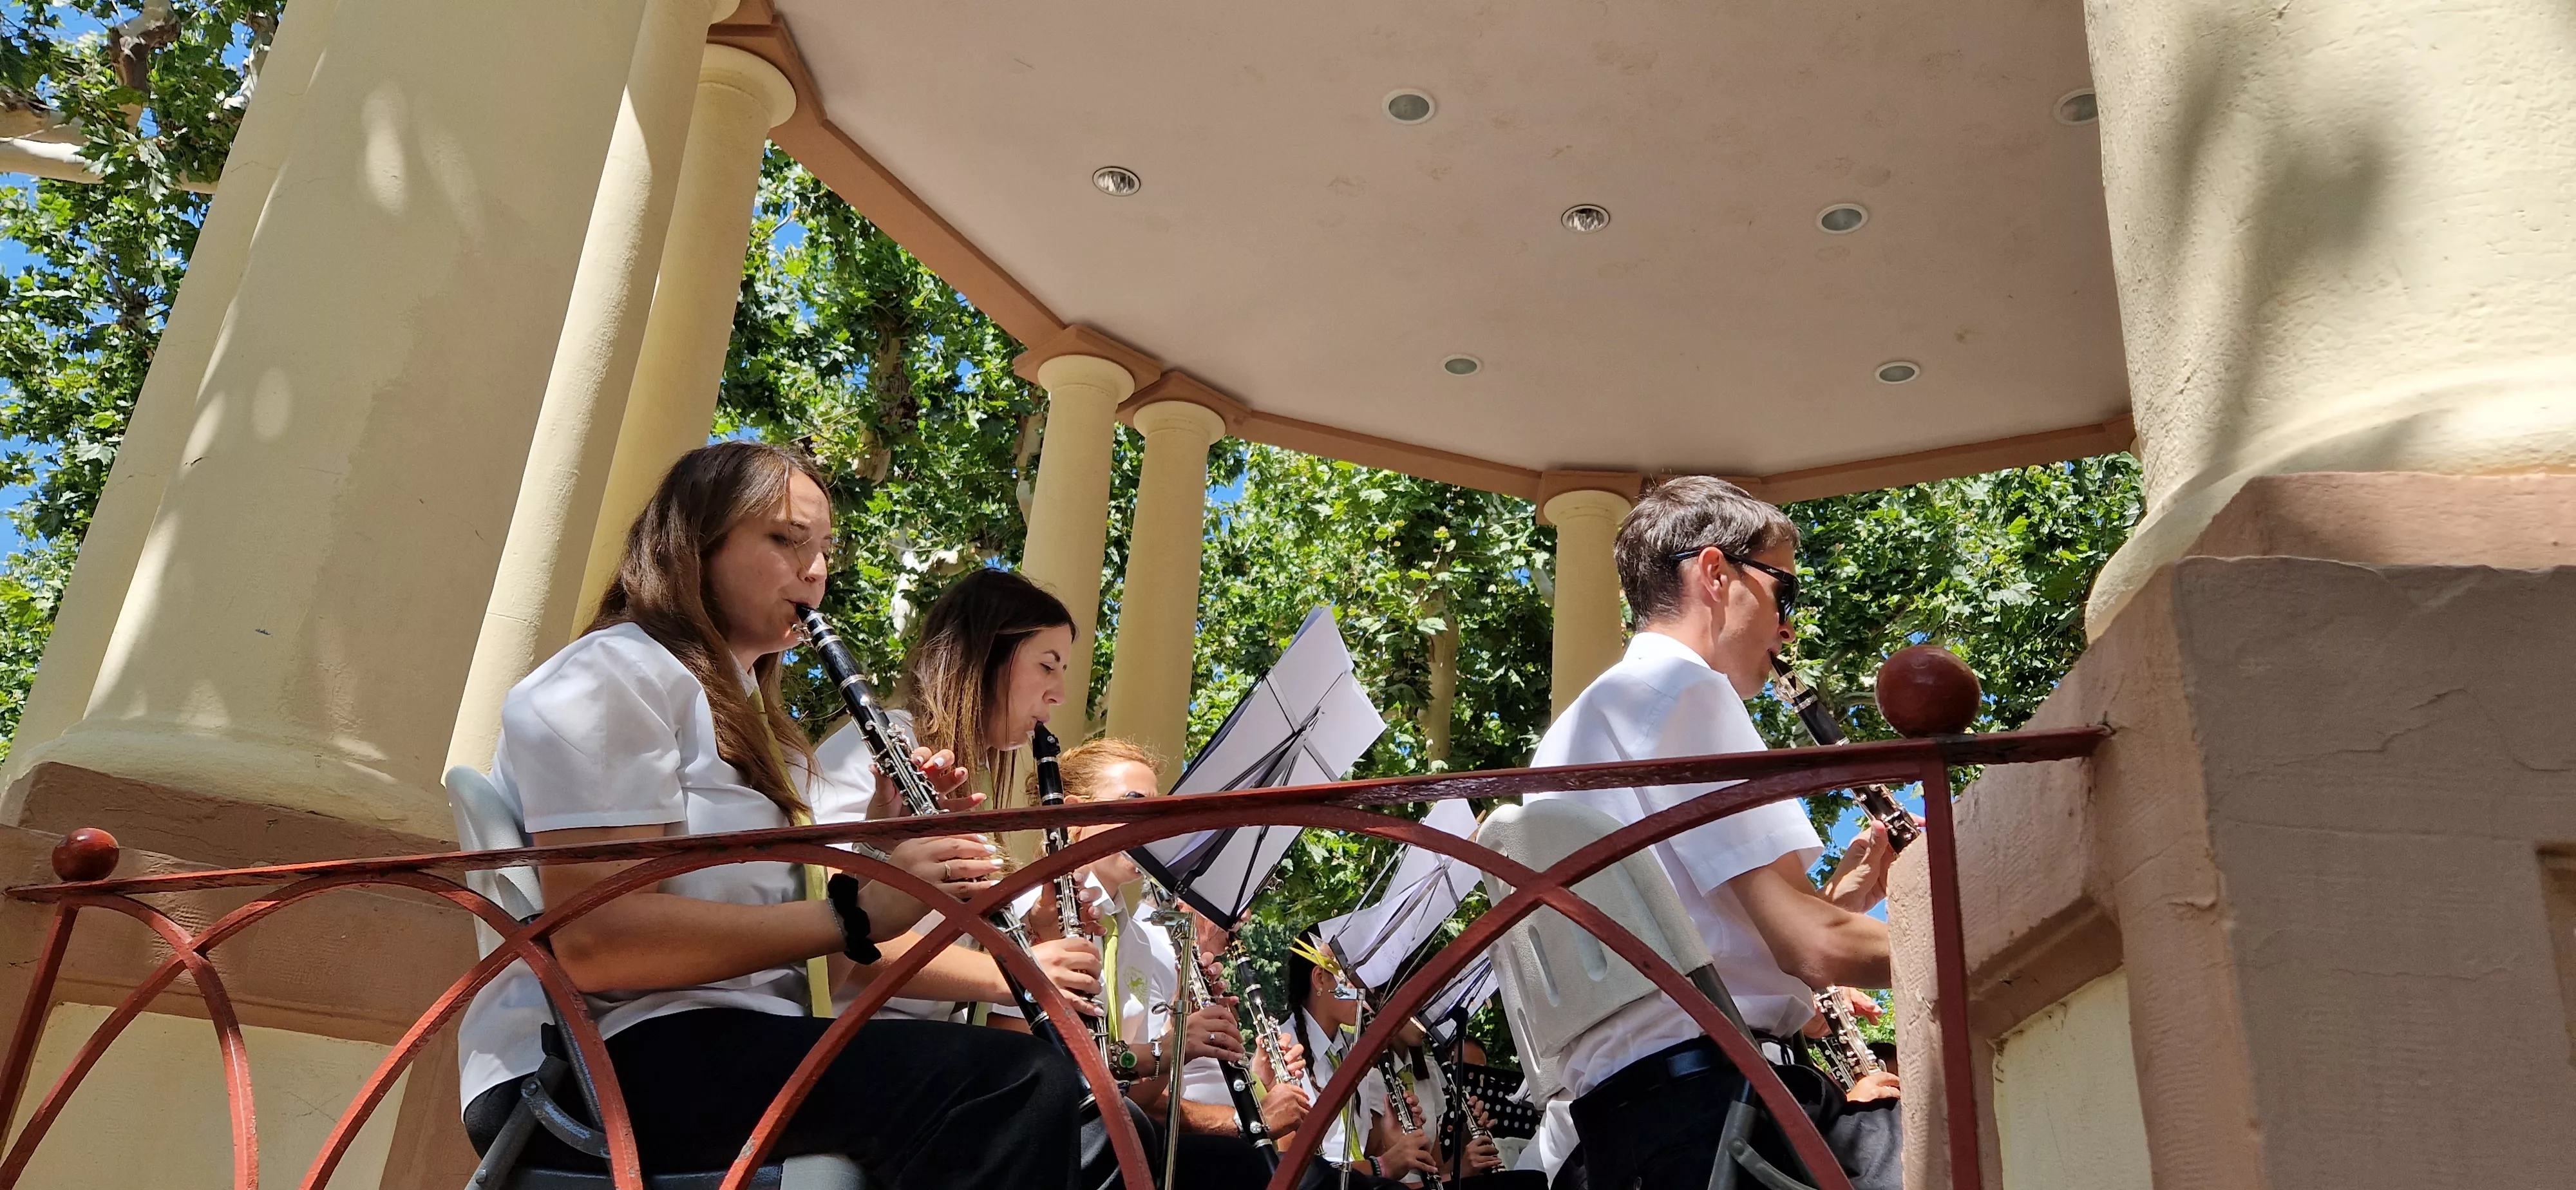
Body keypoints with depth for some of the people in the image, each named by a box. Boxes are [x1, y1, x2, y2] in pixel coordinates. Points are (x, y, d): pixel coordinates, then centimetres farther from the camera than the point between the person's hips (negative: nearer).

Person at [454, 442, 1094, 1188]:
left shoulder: (743, 715, 23)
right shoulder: (611, 677, -6)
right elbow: (594, 941, -20)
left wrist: (890, 845, 2)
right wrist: (856, 912, -23)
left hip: (727, 1041, 10)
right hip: (610, 1060, -10)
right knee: (1017, 1086, -29)